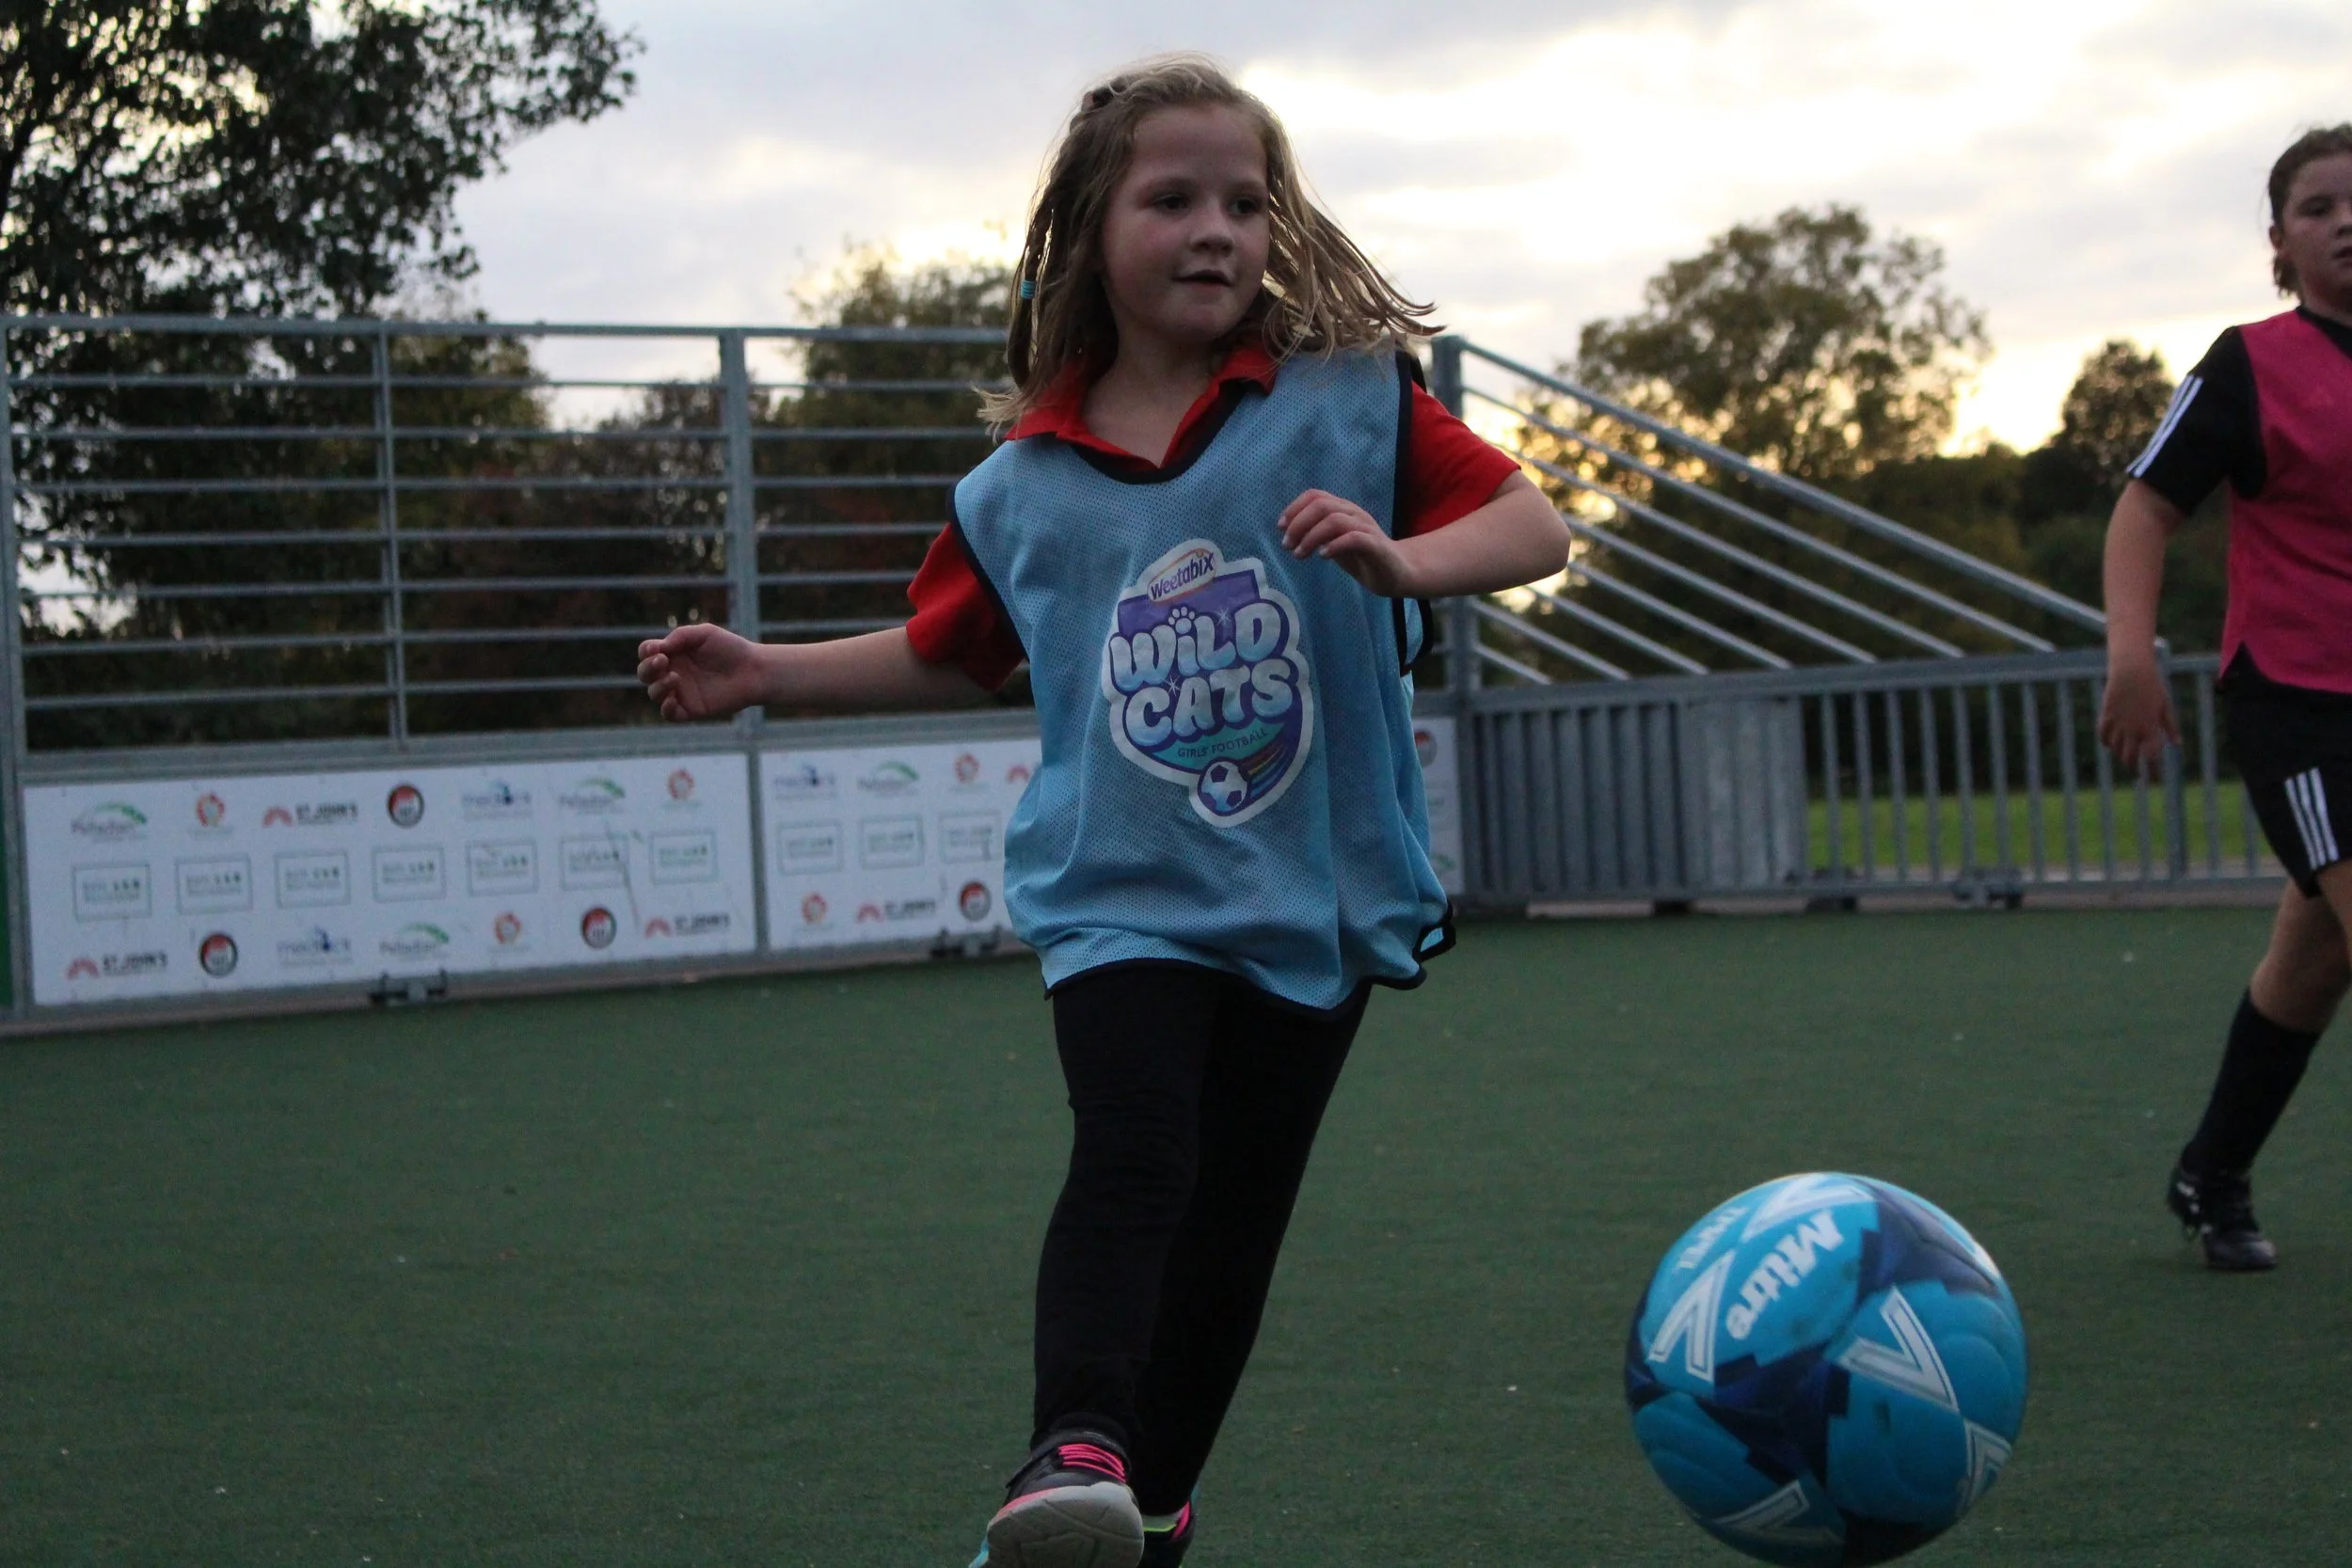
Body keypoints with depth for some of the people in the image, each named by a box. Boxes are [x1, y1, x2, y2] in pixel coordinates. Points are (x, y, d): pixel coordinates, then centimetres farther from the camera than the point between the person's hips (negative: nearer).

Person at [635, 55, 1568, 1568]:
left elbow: (1537, 524, -7)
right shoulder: (1023, 482, 4)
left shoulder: (1350, 402, -4)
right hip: (1121, 892, 0)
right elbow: (949, 655, 20)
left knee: (1235, 1221, 8)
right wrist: (764, 674, 10)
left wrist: (1403, 557, -26)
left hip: (1318, 890, 0)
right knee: (1135, 1158, -24)